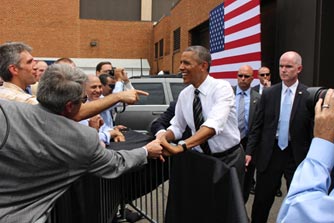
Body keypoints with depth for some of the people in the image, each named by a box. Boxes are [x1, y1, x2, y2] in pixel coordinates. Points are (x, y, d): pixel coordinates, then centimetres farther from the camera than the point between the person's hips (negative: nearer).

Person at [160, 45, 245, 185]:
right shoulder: (184, 95, -2)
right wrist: (164, 138, -16)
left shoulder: (222, 87, -19)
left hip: (228, 159, -4)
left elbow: (214, 125, -35)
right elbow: (177, 127, 6)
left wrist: (180, 147, -45)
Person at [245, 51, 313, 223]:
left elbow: (313, 130, -4)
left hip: (297, 155, -1)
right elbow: (257, 125, 2)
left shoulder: (309, 96, -6)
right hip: (270, 153, 1)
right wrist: (250, 151, -2)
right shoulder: (268, 93, 0)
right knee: (262, 199, 11)